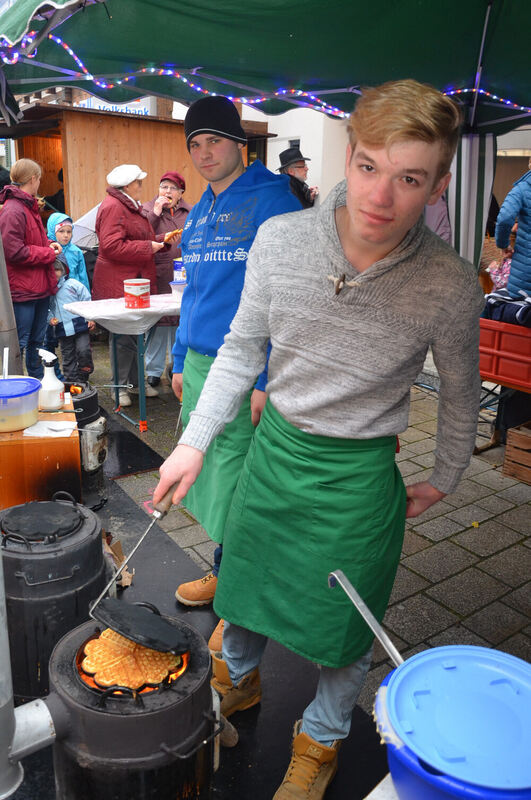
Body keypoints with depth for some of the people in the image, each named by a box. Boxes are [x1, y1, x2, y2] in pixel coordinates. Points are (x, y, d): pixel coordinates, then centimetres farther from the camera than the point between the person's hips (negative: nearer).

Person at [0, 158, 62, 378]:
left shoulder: (29, 207, 14)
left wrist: (49, 244, 4)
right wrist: (48, 253, -13)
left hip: (39, 287, 10)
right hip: (21, 289, -10)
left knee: (37, 342, 19)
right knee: (18, 344, -2)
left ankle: (39, 382, 32)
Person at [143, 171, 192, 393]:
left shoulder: (190, 212, 11)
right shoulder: (148, 209, 4)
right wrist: (155, 213, -14)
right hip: (158, 273, -3)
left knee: (181, 320, 9)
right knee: (158, 321, 0)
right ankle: (154, 370, 11)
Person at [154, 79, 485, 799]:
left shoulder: (450, 287, -19)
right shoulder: (280, 239, -14)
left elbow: (460, 394, -1)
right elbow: (243, 347, 0)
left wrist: (443, 482, 10)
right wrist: (195, 441, -1)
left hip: (357, 473, -2)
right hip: (273, 444, 3)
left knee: (343, 627, 15)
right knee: (246, 575, 23)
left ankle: (322, 739, 48)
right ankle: (238, 679, 57)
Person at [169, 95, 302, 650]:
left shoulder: (271, 201, -8)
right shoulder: (198, 215, 16)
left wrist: (267, 378, -18)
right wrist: (180, 361, 19)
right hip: (200, 361, 8)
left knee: (239, 483, -1)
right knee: (208, 473, 15)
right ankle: (223, 573, 35)